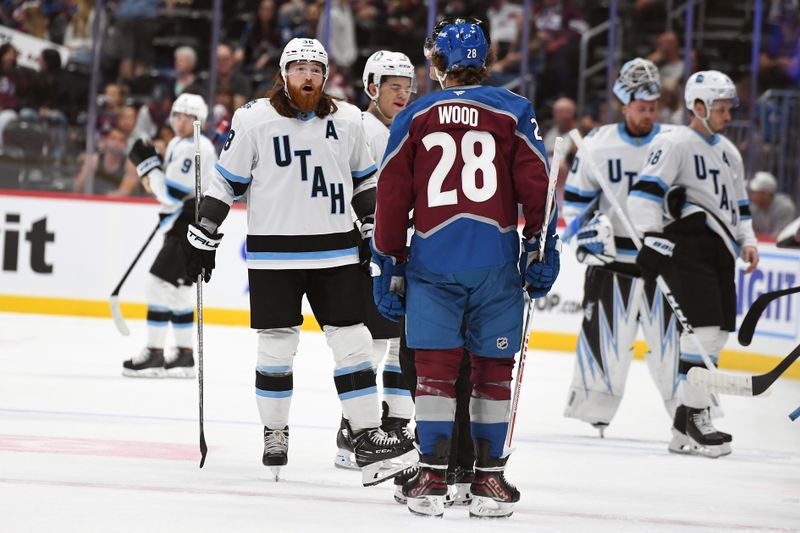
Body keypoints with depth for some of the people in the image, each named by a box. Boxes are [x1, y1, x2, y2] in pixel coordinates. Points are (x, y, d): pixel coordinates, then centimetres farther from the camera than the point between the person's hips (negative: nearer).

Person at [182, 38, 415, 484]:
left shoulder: (348, 120, 5)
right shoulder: (254, 120, -4)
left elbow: (364, 180, 17)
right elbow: (226, 182, 2)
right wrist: (204, 236, 1)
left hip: (335, 250, 2)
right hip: (274, 253, -2)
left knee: (352, 342, -2)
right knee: (277, 345, 2)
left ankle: (367, 438, 1)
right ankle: (275, 434, 17)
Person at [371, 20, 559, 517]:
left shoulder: (413, 117, 7)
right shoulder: (515, 112, 3)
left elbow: (391, 196, 6)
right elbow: (536, 184, -2)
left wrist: (389, 266, 12)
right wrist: (542, 249, 6)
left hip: (432, 259, 0)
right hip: (496, 258, 0)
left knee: (435, 365, 3)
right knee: (494, 366, 7)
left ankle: (432, 477, -3)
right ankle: (490, 478, 6)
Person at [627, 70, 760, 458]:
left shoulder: (728, 152, 22)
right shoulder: (674, 144, -6)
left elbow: (738, 204, 30)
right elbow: (645, 192, -16)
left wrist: (747, 241, 15)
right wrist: (652, 237, -25)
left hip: (719, 251, 9)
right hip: (685, 246, -9)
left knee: (717, 335, 6)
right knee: (704, 327, -17)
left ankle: (688, 414, 13)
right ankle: (693, 418, -13)